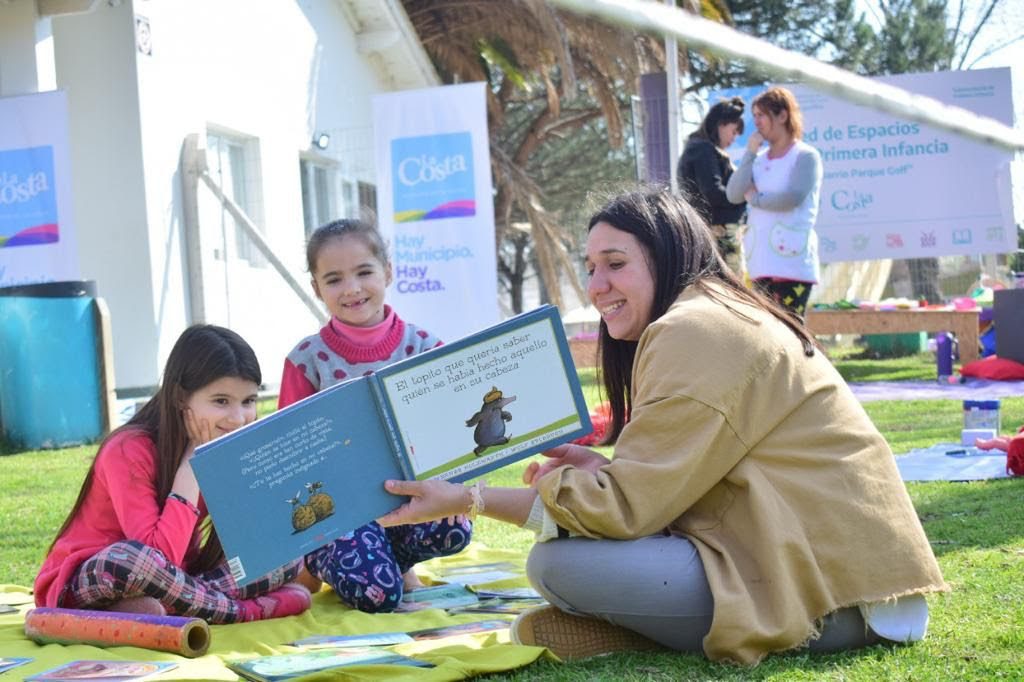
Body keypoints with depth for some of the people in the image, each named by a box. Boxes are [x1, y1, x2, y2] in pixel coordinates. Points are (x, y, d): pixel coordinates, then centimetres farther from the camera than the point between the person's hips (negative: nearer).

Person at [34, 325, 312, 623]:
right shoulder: (129, 451, -22)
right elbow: (162, 557, -33)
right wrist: (192, 462, -28)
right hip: (81, 588, -6)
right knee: (127, 557, -40)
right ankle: (246, 611, -21)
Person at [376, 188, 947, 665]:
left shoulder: (695, 328, -12)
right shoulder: (735, 317, 18)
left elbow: (629, 505, -15)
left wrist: (469, 501, -10)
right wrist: (606, 471, 5)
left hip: (834, 594, -11)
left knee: (558, 561, -20)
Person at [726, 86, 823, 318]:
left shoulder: (805, 156, -1)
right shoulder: (759, 159, 16)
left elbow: (792, 198, -16)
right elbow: (733, 194, 4)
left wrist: (755, 198, -1)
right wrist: (750, 153, 1)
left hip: (791, 260, -6)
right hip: (761, 261, 6)